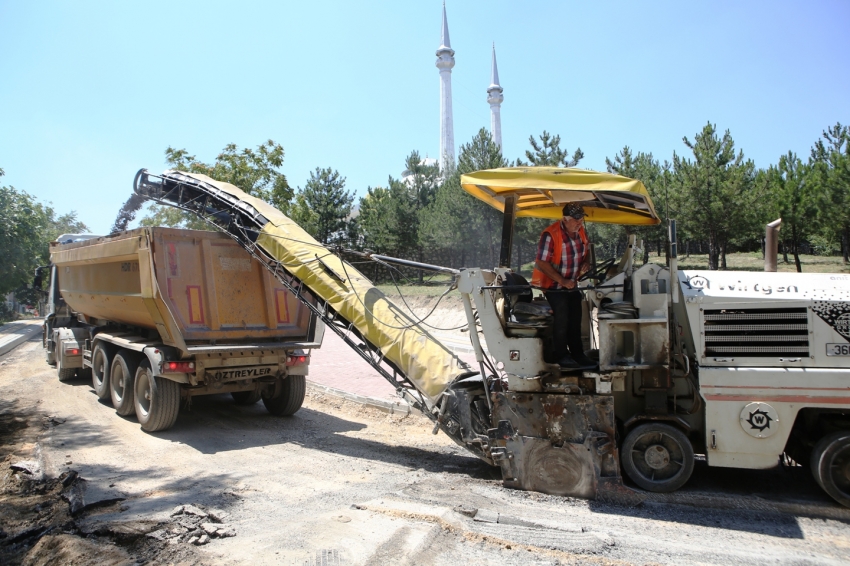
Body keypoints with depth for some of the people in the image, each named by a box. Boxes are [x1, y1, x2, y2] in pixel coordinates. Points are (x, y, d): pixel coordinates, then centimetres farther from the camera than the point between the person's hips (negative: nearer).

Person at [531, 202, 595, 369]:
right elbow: (542, 263, -26)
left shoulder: (580, 231, -1)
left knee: (575, 319, 11)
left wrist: (586, 262, -7)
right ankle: (561, 355, 3)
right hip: (554, 285, -7)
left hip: (573, 284, 7)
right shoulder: (550, 235, -24)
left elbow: (586, 249, 17)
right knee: (562, 318, -10)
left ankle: (577, 354, 21)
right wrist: (563, 281, -27)